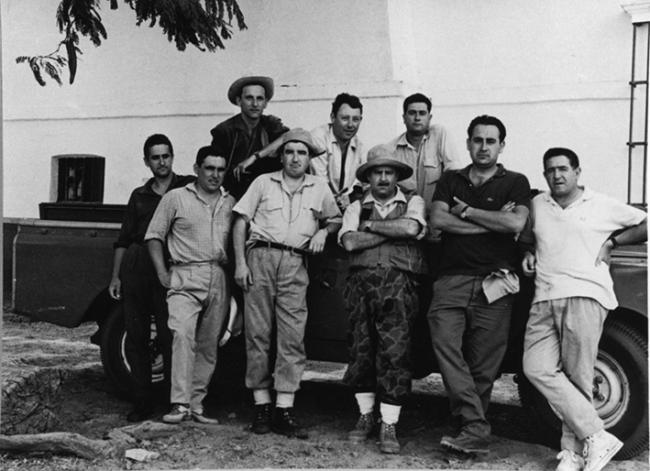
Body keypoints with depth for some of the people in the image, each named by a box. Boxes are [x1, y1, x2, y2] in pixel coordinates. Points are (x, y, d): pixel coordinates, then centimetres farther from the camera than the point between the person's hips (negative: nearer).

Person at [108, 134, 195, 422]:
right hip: (136, 267, 4)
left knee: (169, 336, -6)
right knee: (136, 337, 3)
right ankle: (142, 403, 10)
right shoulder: (139, 196, 19)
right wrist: (115, 276, 14)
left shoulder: (188, 188, 10)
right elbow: (124, 239, 19)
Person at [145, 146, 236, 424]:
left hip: (219, 280, 4)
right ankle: (180, 404, -20)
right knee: (183, 335, -20)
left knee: (208, 345, 5)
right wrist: (163, 274, -3)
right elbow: (154, 236, 6)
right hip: (186, 278, -3)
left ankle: (196, 404, 13)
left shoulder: (230, 203, 16)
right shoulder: (176, 198, 7)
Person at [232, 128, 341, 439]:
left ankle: (284, 410, -5)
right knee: (258, 333, -2)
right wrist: (240, 263, -2)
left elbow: (335, 218, 29)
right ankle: (261, 406, 5)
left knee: (292, 337, -7)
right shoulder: (264, 182, 12)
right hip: (261, 257, -1)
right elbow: (241, 222, 8)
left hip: (295, 264, 1)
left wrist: (323, 231, 5)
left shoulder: (319, 188, 17)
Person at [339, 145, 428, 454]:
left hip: (398, 286, -2)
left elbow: (411, 227, -10)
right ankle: (365, 417, 20)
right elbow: (349, 242, -2)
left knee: (395, 353, -7)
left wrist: (371, 225, 0)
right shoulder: (356, 207, 17)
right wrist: (393, 232, -2)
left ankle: (388, 426, 1)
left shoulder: (413, 203, 14)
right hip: (361, 282, 2)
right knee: (360, 351, 4)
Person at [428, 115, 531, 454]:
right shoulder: (450, 181, 19)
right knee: (445, 343, -19)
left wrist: (466, 212, -1)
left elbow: (516, 224, -7)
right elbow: (437, 219, 1)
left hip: (493, 282, -1)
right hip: (451, 279, 2)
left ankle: (470, 429, 7)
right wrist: (492, 221, -2)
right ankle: (476, 428, -20)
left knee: (483, 365, -2)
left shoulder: (515, 183, 12)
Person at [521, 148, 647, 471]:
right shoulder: (537, 205, 21)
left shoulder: (602, 206, 11)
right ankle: (596, 437, -10)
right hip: (544, 299, 4)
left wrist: (612, 242, 7)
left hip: (585, 296, -3)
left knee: (577, 377, -8)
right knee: (537, 369, -14)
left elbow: (645, 224, 14)